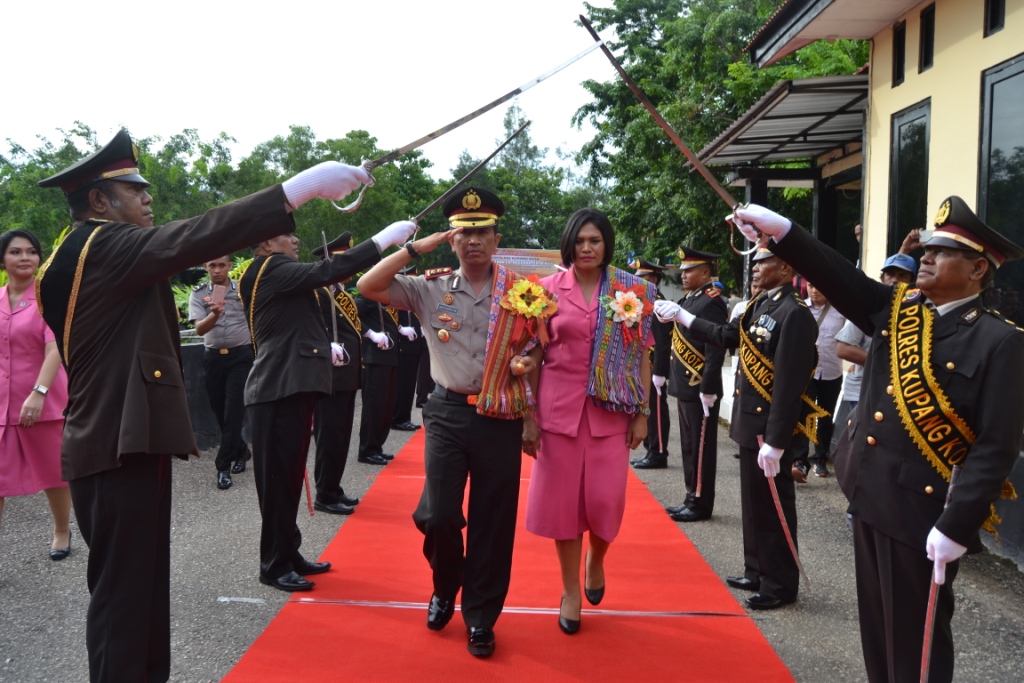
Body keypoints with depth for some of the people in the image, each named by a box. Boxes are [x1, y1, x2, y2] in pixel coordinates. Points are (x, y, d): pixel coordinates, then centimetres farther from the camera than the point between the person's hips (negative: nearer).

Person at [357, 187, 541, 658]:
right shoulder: (430, 288, 3)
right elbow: (368, 286, -7)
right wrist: (418, 247, -9)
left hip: (501, 417, 0)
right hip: (448, 412, 0)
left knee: (492, 521, 5)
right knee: (438, 514, -4)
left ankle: (480, 618, 23)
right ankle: (445, 588, 29)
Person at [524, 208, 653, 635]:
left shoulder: (632, 291, 2)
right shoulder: (549, 289, 2)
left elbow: (642, 354, 3)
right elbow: (536, 354, 3)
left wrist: (643, 412, -1)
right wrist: (528, 414, 0)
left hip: (609, 410, 0)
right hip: (559, 407, 0)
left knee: (605, 500, -2)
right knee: (563, 498, 5)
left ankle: (596, 559, 32)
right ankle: (571, 591, 22)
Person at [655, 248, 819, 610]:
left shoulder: (794, 314, -21)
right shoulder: (759, 305, 8)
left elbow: (788, 384, -24)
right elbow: (726, 336, 22)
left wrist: (775, 442, -24)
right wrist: (680, 315, 23)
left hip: (770, 427, -9)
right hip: (749, 422, 9)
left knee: (773, 508, 4)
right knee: (753, 504, 19)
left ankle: (780, 585, 19)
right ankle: (757, 573, 34)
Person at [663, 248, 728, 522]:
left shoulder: (712, 302, -14)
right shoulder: (688, 300, 15)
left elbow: (716, 349, -20)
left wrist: (707, 389, -22)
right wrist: (675, 380, 16)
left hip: (699, 389, -10)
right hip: (684, 387, 10)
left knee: (701, 447, 0)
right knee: (689, 446, 15)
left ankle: (701, 504, 9)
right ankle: (691, 498, 24)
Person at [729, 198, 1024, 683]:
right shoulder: (897, 308, 7)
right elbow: (839, 279, -3)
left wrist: (956, 526, -20)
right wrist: (781, 230, -17)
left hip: (922, 510, -6)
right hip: (869, 496, 6)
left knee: (914, 638, 8)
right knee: (877, 626, 20)